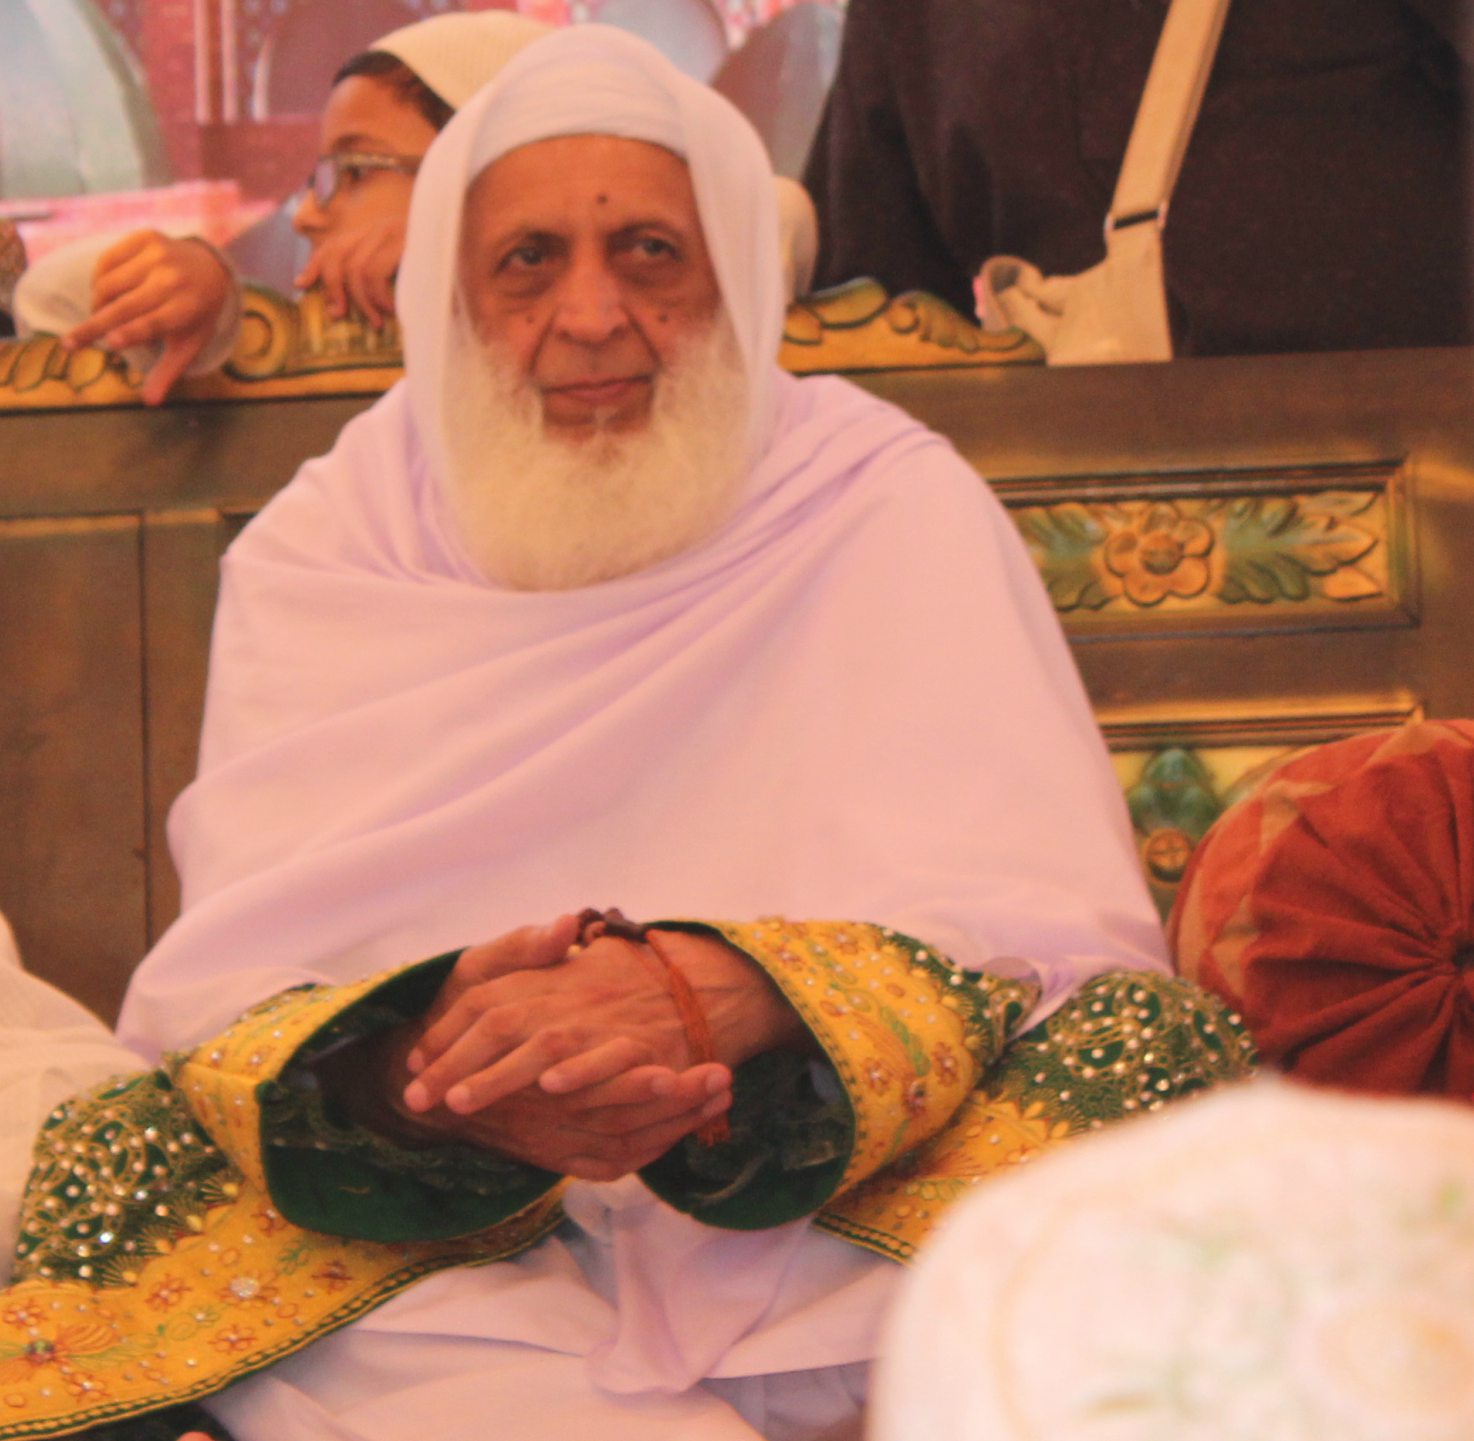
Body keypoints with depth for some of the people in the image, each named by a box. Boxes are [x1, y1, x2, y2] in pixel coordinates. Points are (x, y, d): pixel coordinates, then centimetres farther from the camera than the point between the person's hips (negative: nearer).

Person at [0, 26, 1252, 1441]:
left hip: (858, 1221, 0)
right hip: (438, 1262, 1)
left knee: (1159, 1048, -25)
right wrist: (422, 1070, -29)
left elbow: (1054, 923, -8)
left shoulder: (893, 503, 5)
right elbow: (219, 989, -4)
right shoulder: (319, 551, 8)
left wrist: (725, 992, -28)